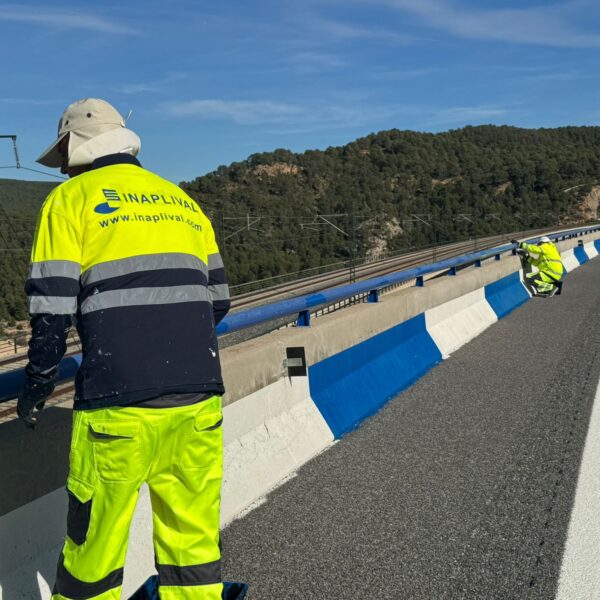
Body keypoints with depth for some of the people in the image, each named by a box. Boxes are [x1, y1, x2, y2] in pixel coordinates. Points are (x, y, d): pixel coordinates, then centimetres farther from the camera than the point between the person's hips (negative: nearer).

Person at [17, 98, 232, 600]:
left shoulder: (70, 200, 2)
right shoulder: (182, 201, 16)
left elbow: (52, 310, -5)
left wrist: (35, 390, 8)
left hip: (119, 402, -4)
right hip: (199, 397, 5)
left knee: (95, 539, 11)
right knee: (193, 533, 15)